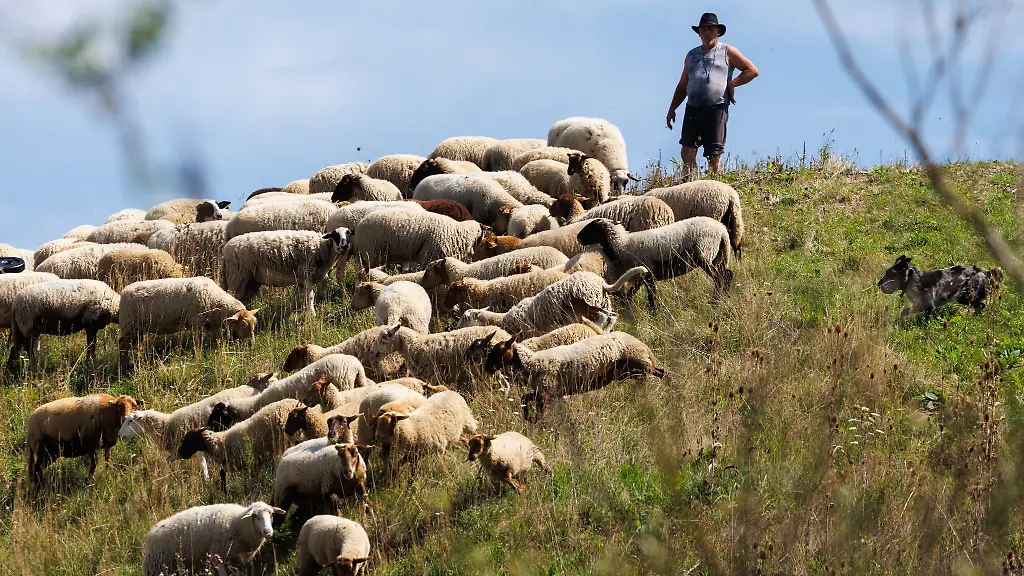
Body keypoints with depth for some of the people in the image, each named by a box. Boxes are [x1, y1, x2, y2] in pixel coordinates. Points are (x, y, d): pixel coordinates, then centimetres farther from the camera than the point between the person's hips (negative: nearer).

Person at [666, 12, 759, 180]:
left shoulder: (727, 52, 8)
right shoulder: (692, 55, 22)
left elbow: (752, 70, 5)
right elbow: (682, 86, 26)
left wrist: (732, 84, -4)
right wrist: (672, 109, 18)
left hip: (716, 109, -4)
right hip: (692, 109, 4)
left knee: (714, 155, -4)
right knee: (687, 151, -7)